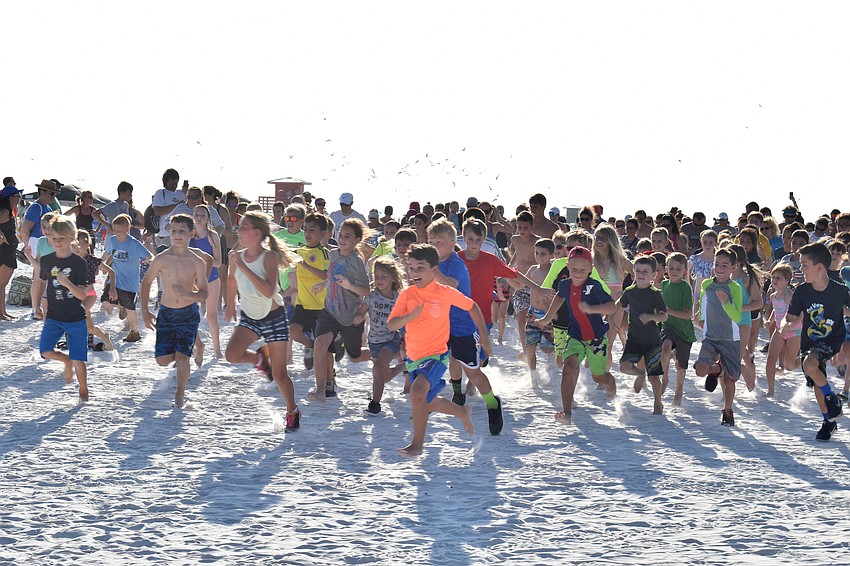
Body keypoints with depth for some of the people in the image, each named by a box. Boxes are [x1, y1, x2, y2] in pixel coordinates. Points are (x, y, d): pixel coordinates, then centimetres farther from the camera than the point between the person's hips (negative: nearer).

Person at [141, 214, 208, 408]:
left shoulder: (197, 262, -6)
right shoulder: (161, 259, -6)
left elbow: (204, 294, -1)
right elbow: (146, 283, 7)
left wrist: (189, 294, -23)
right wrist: (145, 311, 3)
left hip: (189, 314, -2)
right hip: (166, 313, 2)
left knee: (182, 358, -11)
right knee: (162, 359, -3)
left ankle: (180, 394, 13)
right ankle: (179, 358, 33)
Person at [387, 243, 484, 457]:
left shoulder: (446, 293, -11)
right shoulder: (406, 295, -4)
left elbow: (472, 307, 5)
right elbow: (391, 325, -10)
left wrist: (484, 337, 9)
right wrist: (409, 317, -30)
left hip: (436, 354, -5)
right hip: (414, 357, 5)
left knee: (417, 391, -28)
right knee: (430, 403, 19)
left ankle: (417, 443, -16)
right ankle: (463, 412, 47)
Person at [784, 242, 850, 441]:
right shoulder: (802, 292, -11)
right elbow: (791, 317, -4)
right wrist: (785, 325, -24)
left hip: (833, 340, -4)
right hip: (810, 341, 4)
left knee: (810, 365, -30)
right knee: (817, 385, 9)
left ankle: (832, 399, -6)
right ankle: (829, 421, 31)